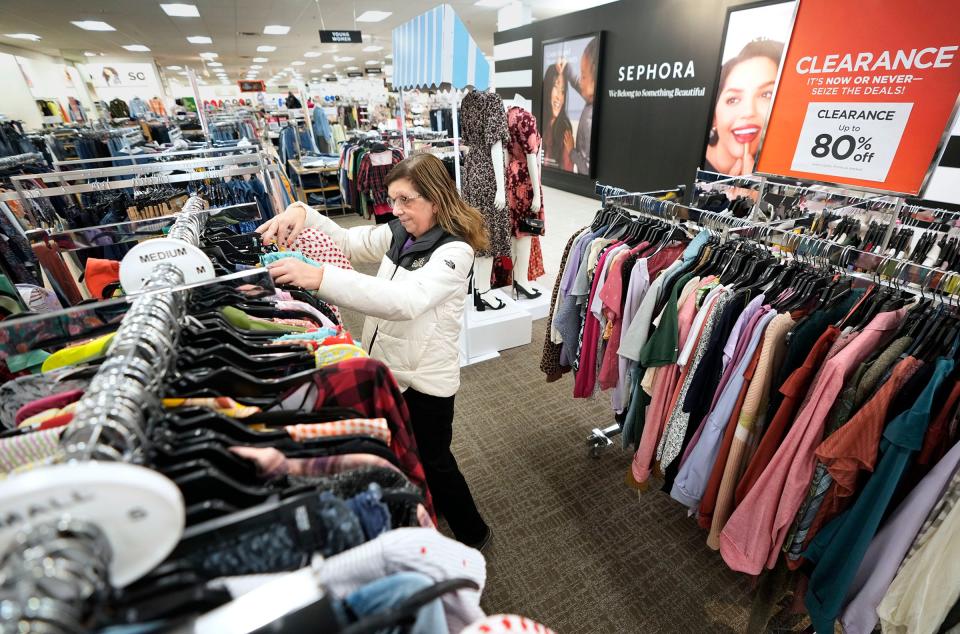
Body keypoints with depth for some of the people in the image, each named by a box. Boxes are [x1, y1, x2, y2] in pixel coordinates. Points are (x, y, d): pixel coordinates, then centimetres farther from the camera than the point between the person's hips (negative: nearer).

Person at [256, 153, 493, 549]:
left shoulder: (454, 250, -23)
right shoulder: (398, 233, 1)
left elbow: (406, 300, -39)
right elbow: (347, 241, 9)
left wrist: (321, 278, -44)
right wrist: (302, 213, -10)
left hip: (425, 379, -7)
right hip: (388, 368, 8)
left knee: (432, 463, 13)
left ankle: (472, 534, 41)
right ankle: (430, 504, 56)